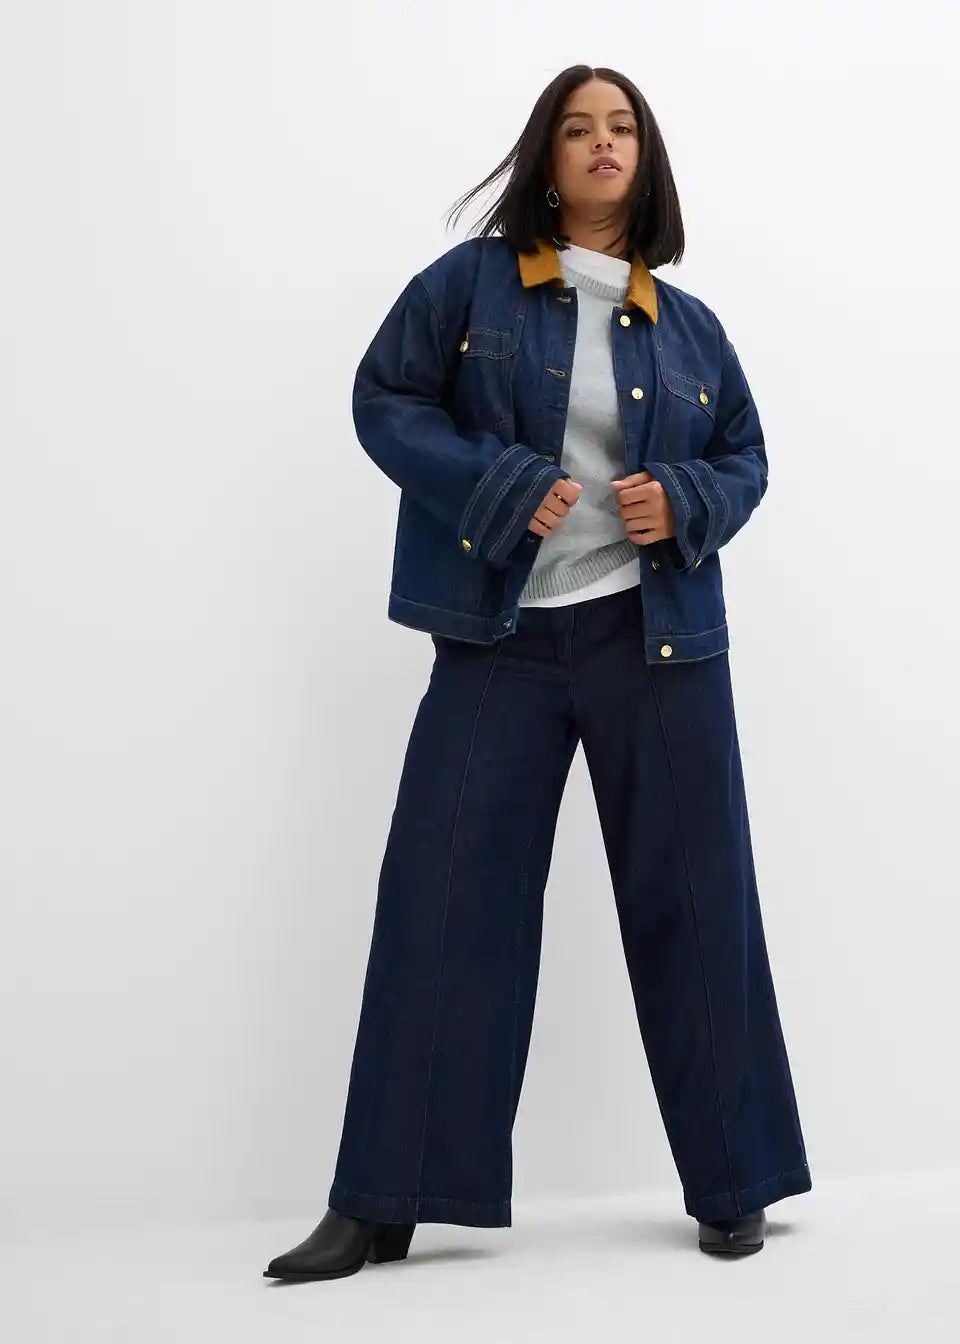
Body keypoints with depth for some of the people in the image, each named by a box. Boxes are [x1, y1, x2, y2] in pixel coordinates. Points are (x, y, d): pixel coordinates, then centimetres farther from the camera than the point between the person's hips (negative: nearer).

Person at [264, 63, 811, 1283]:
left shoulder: (687, 325, 10)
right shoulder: (470, 281, 3)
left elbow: (746, 459, 15)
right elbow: (384, 399, 0)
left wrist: (684, 502, -8)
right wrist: (499, 487, -14)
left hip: (658, 639, 2)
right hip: (499, 639, -2)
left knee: (691, 905, 4)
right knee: (442, 903, -3)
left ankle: (730, 1185, 16)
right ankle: (381, 1205, 5)